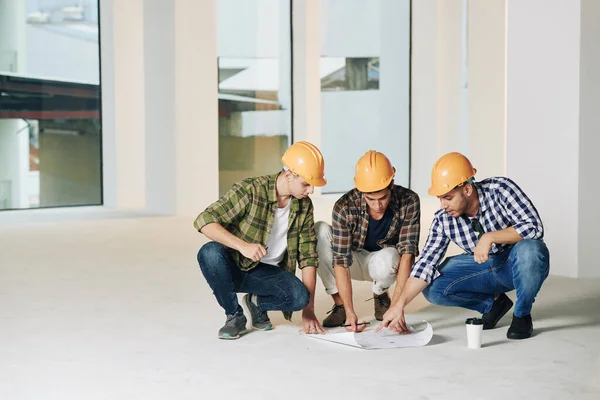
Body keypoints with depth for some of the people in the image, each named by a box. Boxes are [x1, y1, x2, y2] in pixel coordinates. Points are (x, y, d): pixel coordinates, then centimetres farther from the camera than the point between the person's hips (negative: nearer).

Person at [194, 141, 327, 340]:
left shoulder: (304, 206, -5)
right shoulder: (250, 190, -19)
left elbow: (308, 256, -1)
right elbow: (204, 221, -24)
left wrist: (308, 310, -6)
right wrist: (242, 245, -39)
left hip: (267, 273, 2)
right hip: (233, 266, -2)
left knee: (300, 296, -28)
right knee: (210, 252, -36)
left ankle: (256, 302, 6)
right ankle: (234, 316, -12)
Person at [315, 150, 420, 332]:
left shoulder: (409, 202, -26)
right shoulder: (344, 207, -28)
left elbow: (408, 252, -29)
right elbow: (341, 261, -30)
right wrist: (350, 312, -38)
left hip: (385, 262, 0)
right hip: (355, 261, 1)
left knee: (388, 258, -38)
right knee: (320, 231, -28)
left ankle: (380, 295, -1)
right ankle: (339, 304, -15)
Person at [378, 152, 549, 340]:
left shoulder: (500, 190, -24)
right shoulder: (443, 219, -13)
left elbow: (534, 227, -29)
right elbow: (426, 263, -13)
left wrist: (490, 237, -35)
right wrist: (400, 304, -21)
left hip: (519, 265, -4)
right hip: (485, 267, 4)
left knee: (529, 249, -39)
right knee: (432, 288, -15)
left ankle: (522, 315, -11)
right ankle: (493, 303, 9)